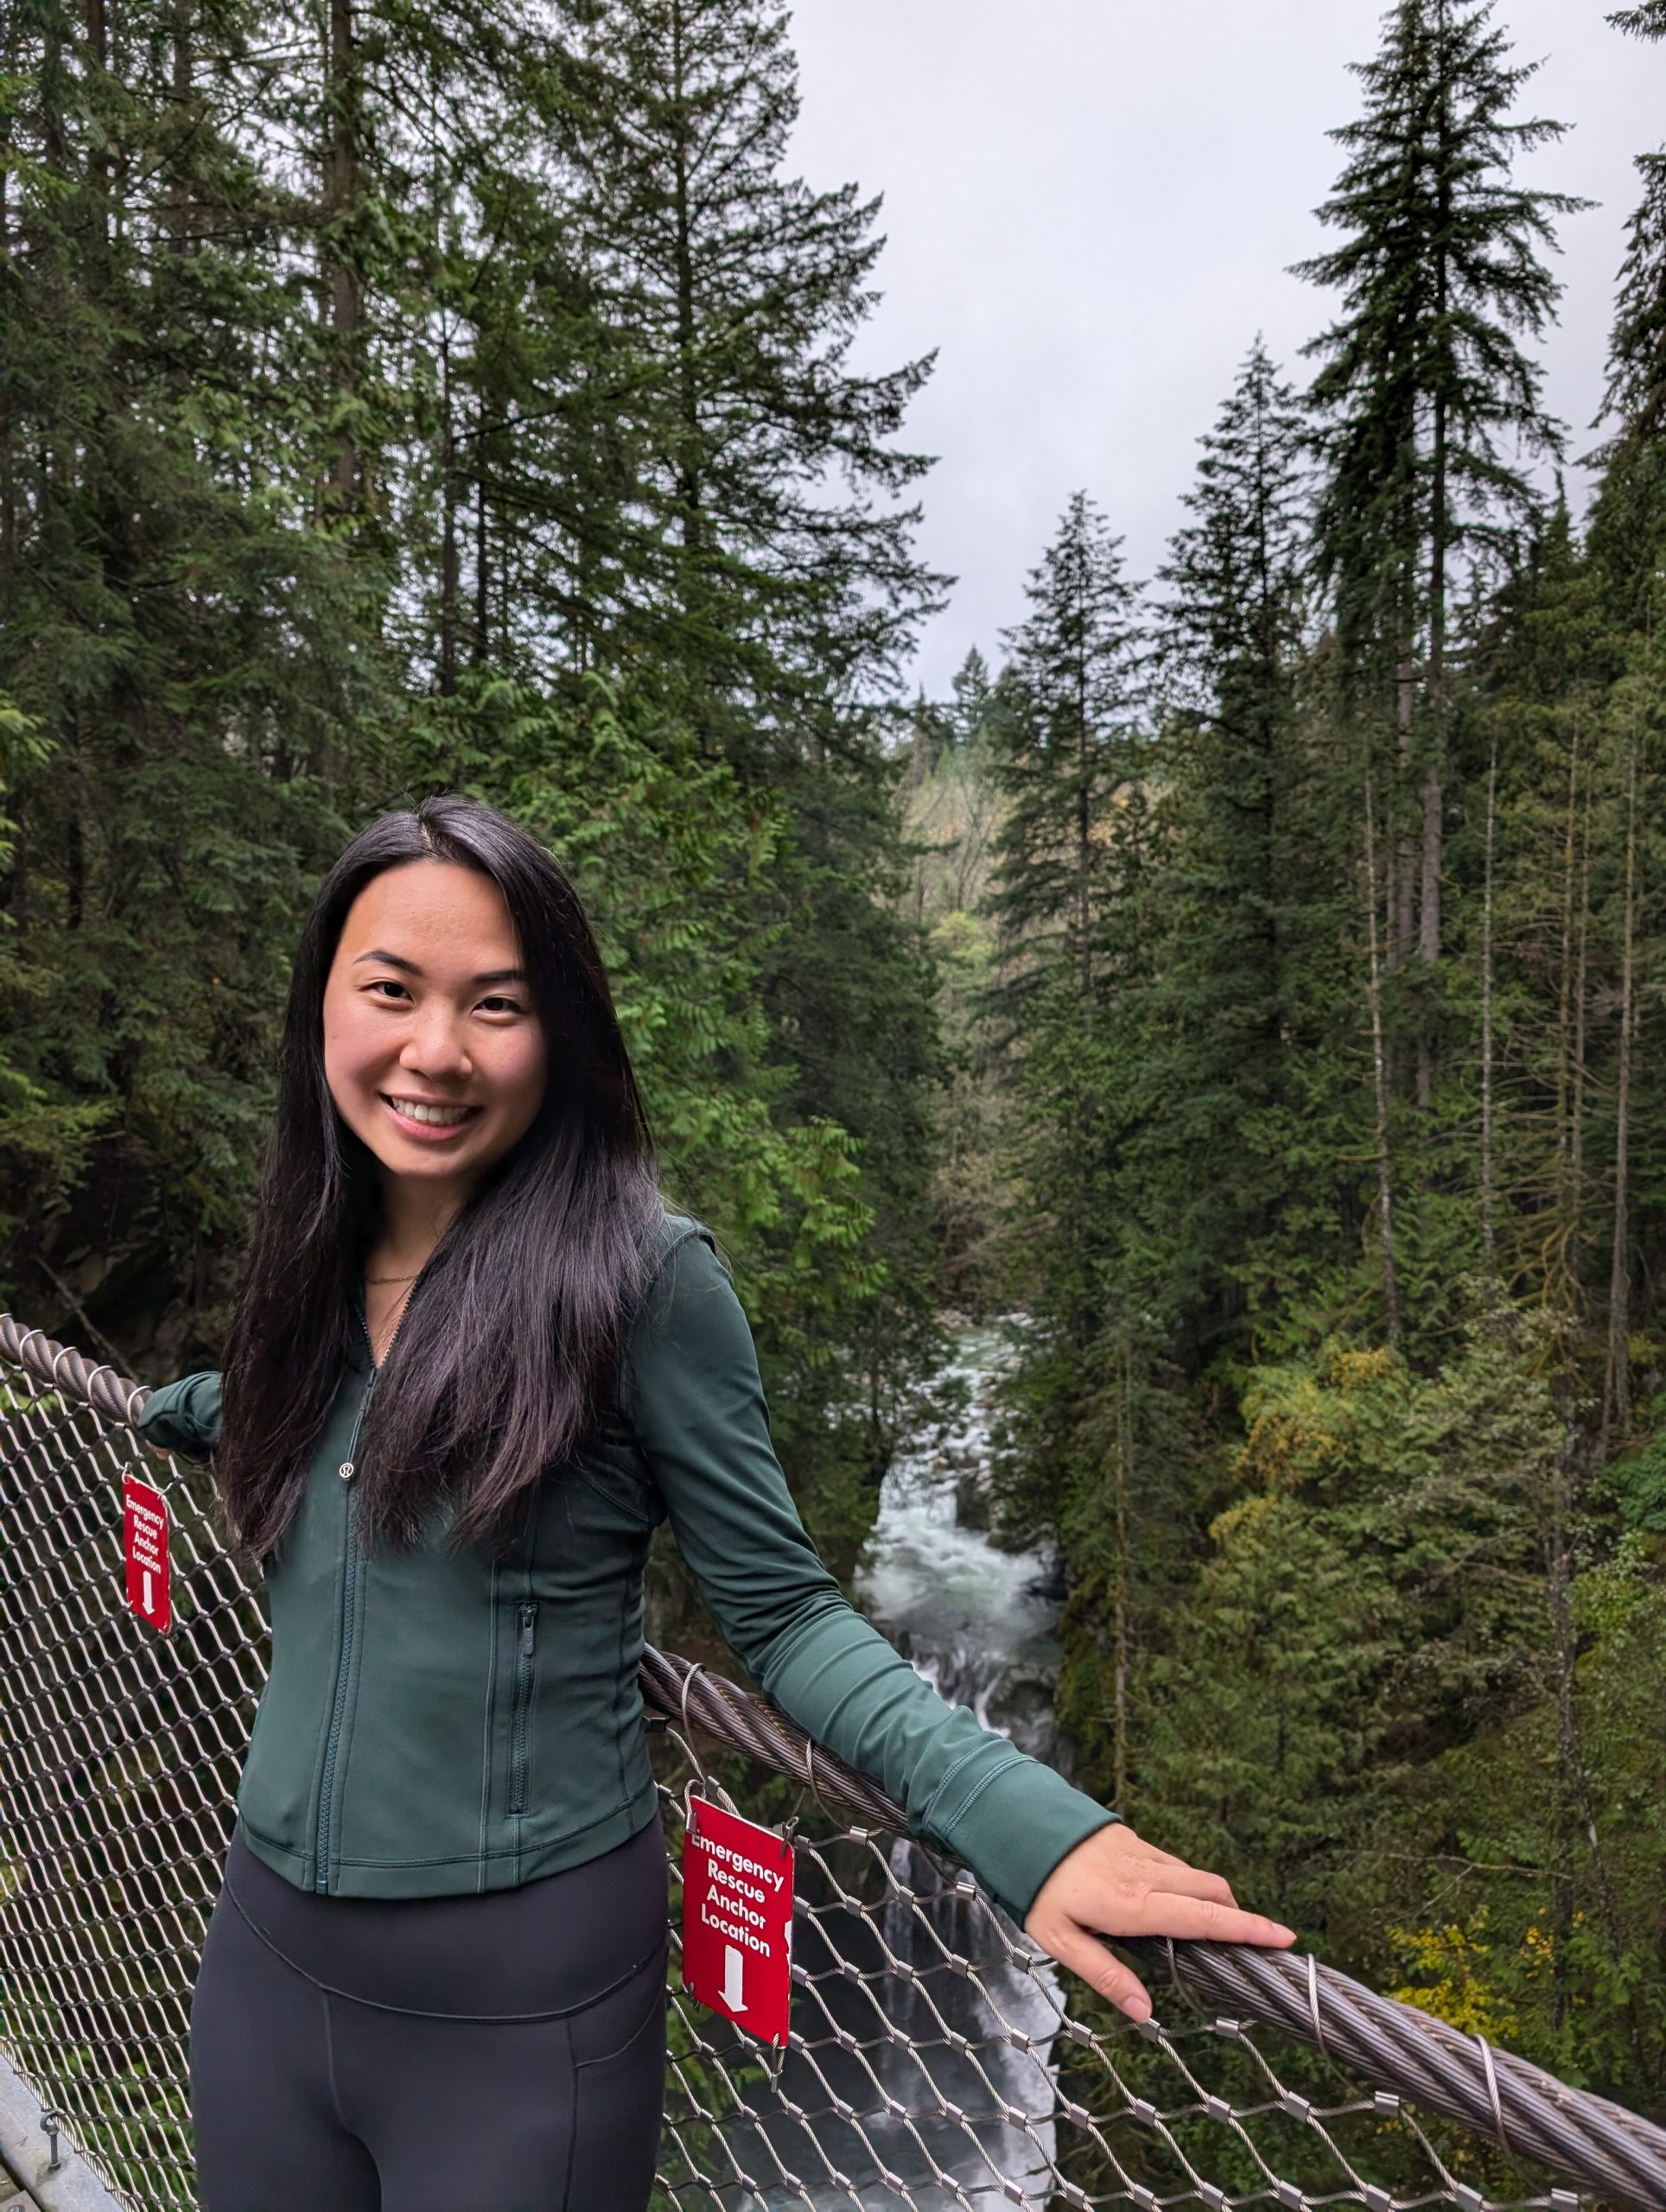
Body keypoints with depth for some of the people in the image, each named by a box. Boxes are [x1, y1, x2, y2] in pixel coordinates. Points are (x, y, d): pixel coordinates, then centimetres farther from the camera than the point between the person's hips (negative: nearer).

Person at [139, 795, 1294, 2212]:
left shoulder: (640, 1276, -18)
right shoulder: (317, 1262, -2)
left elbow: (780, 1613, -13)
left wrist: (1024, 1818, -25)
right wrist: (191, 1408, 34)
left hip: (517, 2000, -5)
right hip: (265, 1951, 6)